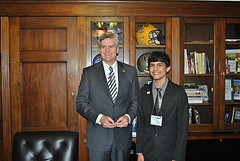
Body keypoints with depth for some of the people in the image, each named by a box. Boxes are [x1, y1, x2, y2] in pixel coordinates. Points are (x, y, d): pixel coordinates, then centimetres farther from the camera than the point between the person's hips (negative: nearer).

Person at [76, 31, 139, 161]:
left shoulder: (130, 71, 5)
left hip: (123, 138, 2)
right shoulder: (89, 72, 1)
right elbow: (80, 103, -1)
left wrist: (128, 116, -12)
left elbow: (136, 100, 7)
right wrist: (99, 118, -16)